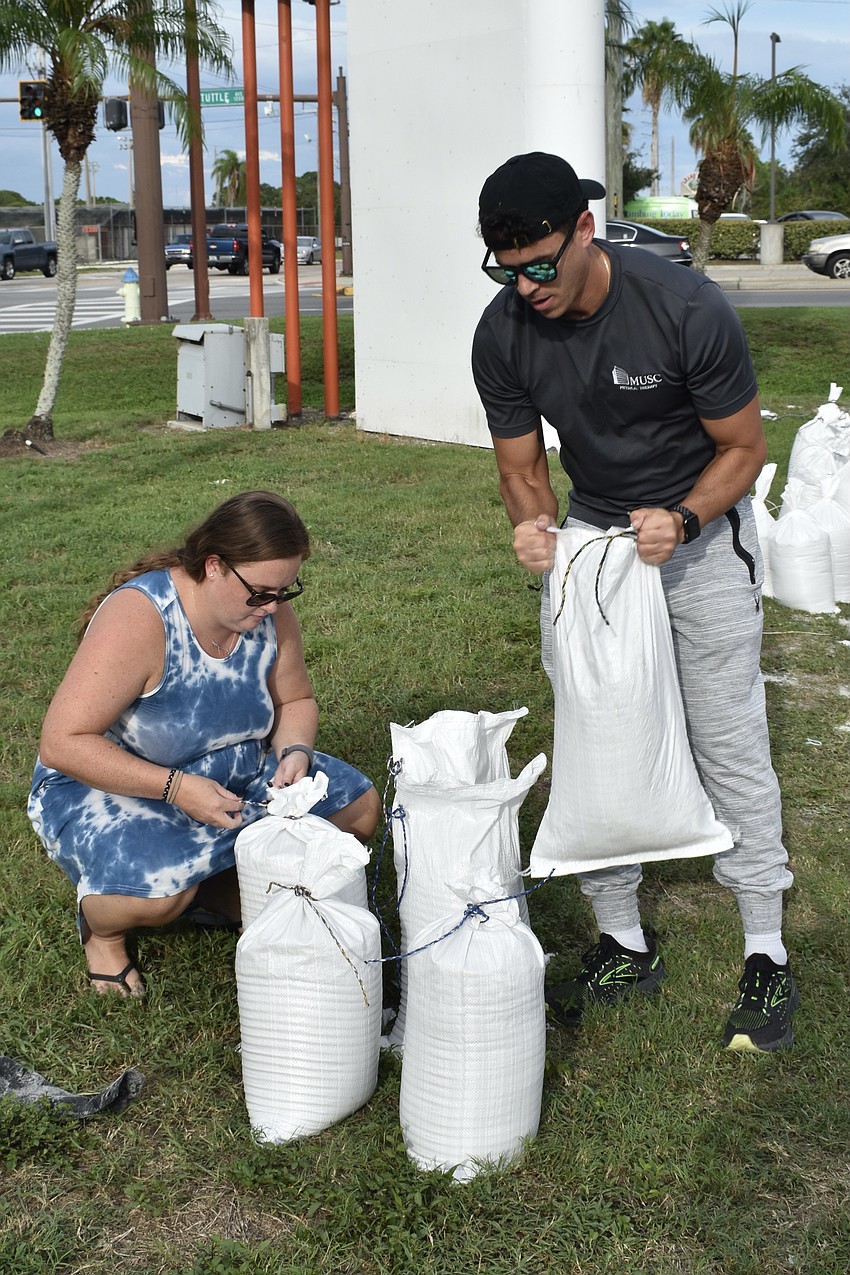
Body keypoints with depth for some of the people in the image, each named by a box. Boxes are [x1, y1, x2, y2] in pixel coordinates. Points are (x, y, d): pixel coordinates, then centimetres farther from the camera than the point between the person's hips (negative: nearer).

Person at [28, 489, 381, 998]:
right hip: (108, 785, -6)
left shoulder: (270, 612, -10)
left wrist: (294, 753, -16)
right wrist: (175, 786, -35)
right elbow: (63, 742, -30)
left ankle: (221, 893, 9)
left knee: (359, 807, -5)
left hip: (233, 776, 7)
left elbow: (296, 700, 7)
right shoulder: (139, 617, -29)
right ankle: (99, 923, 1)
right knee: (158, 887, -36)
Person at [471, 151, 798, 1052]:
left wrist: (680, 521, -31)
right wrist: (533, 527, -25)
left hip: (700, 529, -4)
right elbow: (521, 465, -2)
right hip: (590, 528, 4)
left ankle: (766, 959, 10)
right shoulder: (503, 334, -15)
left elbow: (742, 447, -13)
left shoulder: (687, 309, -26)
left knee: (729, 741, -2)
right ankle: (622, 944, 18)